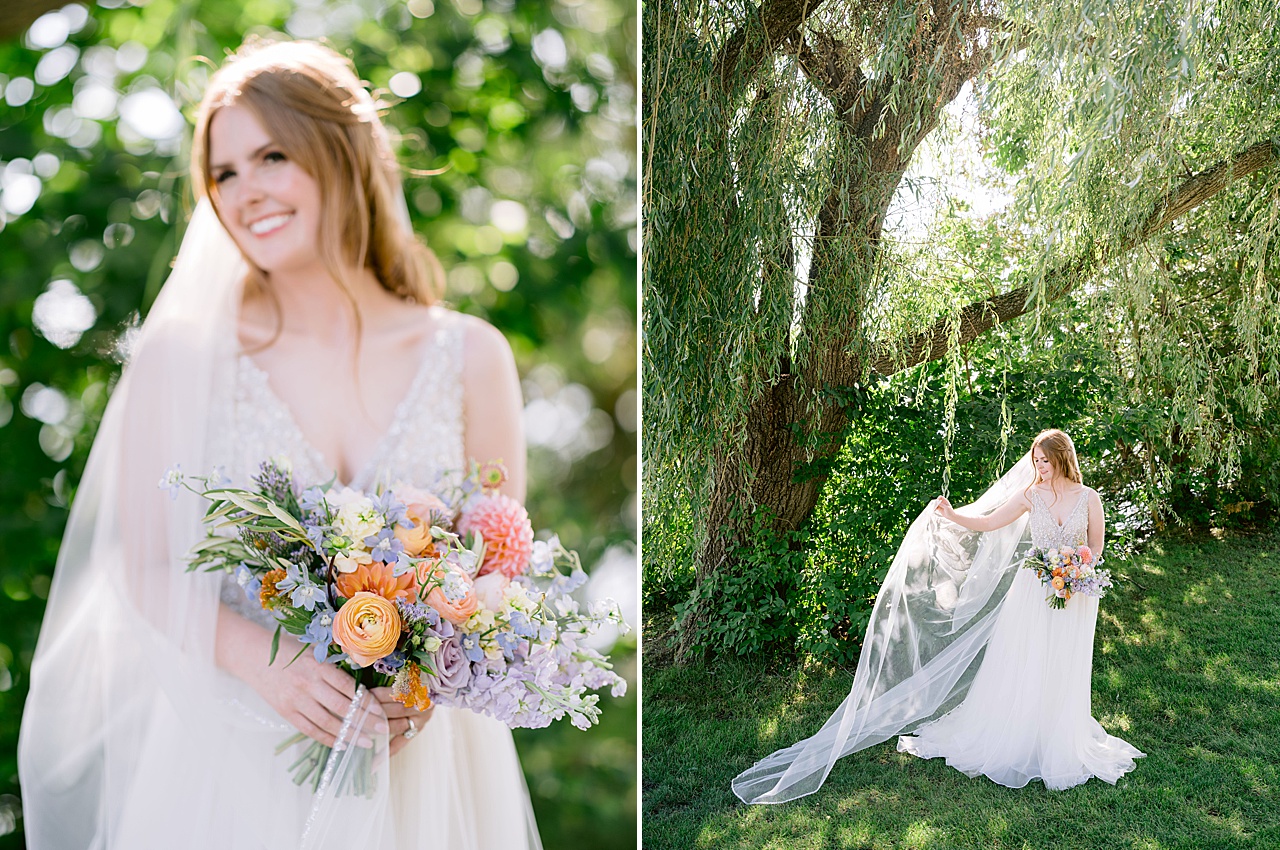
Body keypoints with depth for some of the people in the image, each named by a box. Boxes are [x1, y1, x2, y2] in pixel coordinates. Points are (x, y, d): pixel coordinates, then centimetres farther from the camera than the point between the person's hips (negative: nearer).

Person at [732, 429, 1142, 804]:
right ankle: (1009, 743, 16)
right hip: (1032, 592, 1)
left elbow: (1096, 546, 6)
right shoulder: (1029, 494, 0)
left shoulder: (1088, 498, -3)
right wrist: (951, 515, -11)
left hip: (1073, 599, -1)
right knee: (1017, 668, 3)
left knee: (1059, 677, 7)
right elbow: (988, 522, 3)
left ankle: (1055, 751, 22)